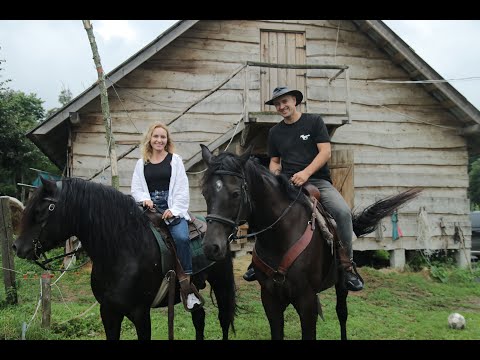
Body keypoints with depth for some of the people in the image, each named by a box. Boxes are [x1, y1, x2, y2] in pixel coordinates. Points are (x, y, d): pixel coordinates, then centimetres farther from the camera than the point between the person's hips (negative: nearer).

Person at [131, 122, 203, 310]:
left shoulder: (175, 160, 10)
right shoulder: (142, 163, 17)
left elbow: (182, 189, 3)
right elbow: (136, 189, 14)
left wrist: (174, 210, -9)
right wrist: (145, 199, -8)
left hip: (173, 209, -2)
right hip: (150, 209, 2)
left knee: (181, 237, -26)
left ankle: (187, 286, -20)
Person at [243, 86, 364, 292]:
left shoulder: (314, 121, 6)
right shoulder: (275, 132, 17)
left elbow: (325, 152, -3)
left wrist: (306, 173, -18)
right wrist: (274, 178, -4)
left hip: (318, 180, -3)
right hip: (288, 183, 3)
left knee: (343, 212, -29)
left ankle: (347, 265, -14)